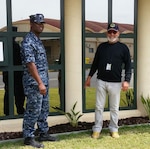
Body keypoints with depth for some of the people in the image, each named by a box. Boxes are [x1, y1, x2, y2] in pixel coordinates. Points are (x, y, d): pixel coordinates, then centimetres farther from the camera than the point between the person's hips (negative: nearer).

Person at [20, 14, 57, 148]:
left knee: (44, 110, 16)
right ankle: (28, 137, 10)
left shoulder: (38, 40, 15)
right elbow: (30, 64, -22)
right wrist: (39, 83, -25)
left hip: (43, 82, 10)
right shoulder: (28, 41, -15)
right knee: (33, 111, -1)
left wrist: (44, 82, 16)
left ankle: (43, 133, 27)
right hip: (34, 83, -10)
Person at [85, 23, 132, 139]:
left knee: (114, 108, 7)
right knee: (99, 107, 5)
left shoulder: (123, 48, 2)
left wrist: (126, 80, -10)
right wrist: (90, 76, 12)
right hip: (101, 81, 2)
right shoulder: (101, 46, 9)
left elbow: (128, 66, 0)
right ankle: (97, 129, 13)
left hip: (115, 83, -2)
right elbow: (95, 63, 15)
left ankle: (114, 129, 19)